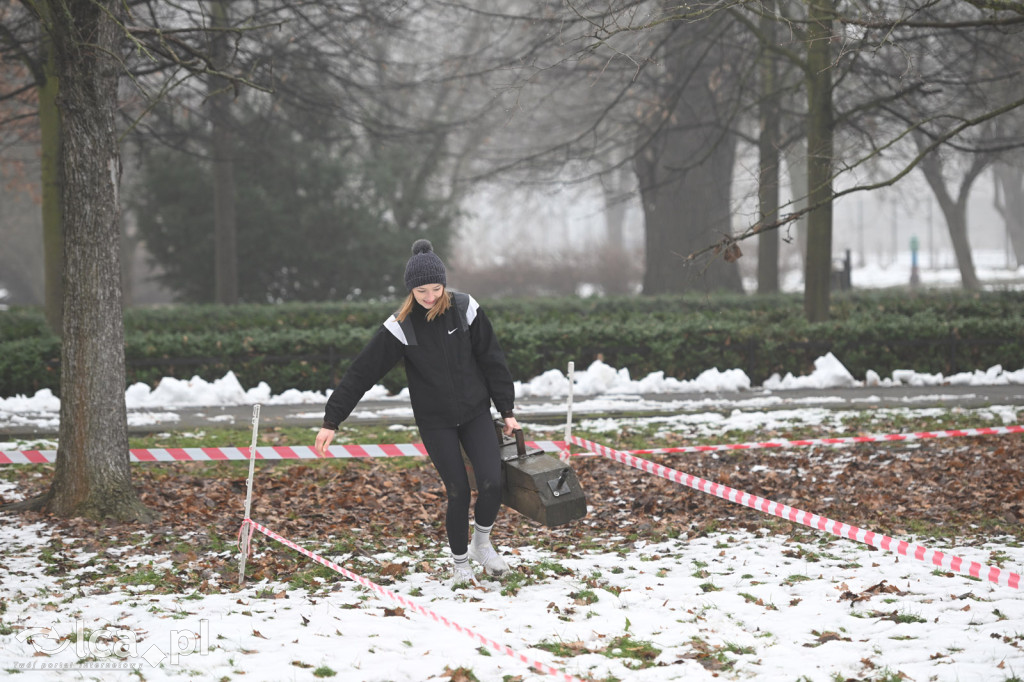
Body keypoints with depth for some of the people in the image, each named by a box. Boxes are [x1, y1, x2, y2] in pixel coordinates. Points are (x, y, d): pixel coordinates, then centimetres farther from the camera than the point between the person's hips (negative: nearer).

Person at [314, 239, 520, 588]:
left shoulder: (465, 310, -7)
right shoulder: (401, 327, -12)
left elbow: (492, 359, 1)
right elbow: (362, 372, -9)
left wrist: (507, 409, 3)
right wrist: (332, 420, -11)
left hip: (475, 413, 2)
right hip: (435, 421, -1)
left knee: (492, 482, -11)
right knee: (458, 491, -4)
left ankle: (481, 543, 17)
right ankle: (460, 563, 17)